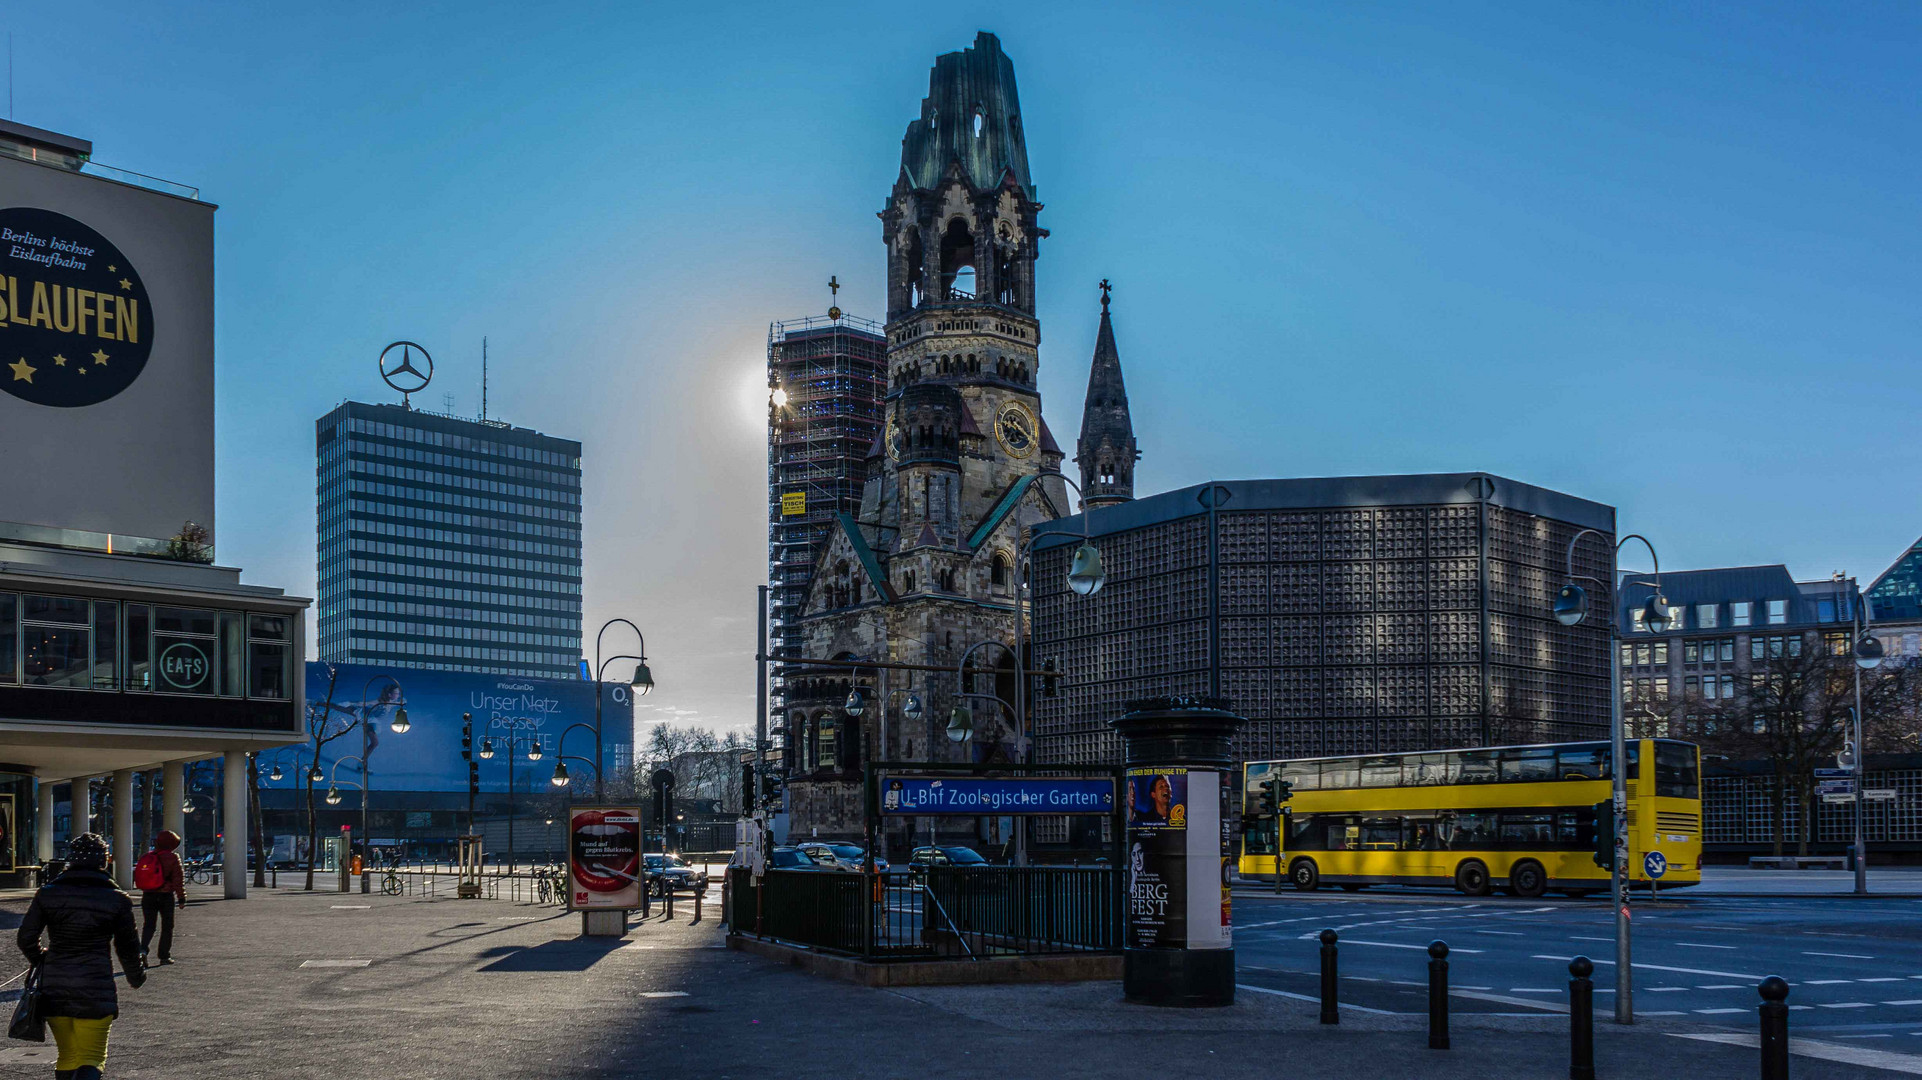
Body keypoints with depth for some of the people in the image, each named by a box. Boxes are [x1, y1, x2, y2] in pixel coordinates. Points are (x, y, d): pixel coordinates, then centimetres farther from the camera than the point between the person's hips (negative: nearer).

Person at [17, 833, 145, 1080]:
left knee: (67, 1055, 19)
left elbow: (25, 938, 2)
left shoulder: (47, 894, 0)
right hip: (95, 988, -3)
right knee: (92, 1057, 2)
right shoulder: (116, 900, -4)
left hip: (54, 988, 3)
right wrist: (136, 976, 23)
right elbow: (127, 947, 4)